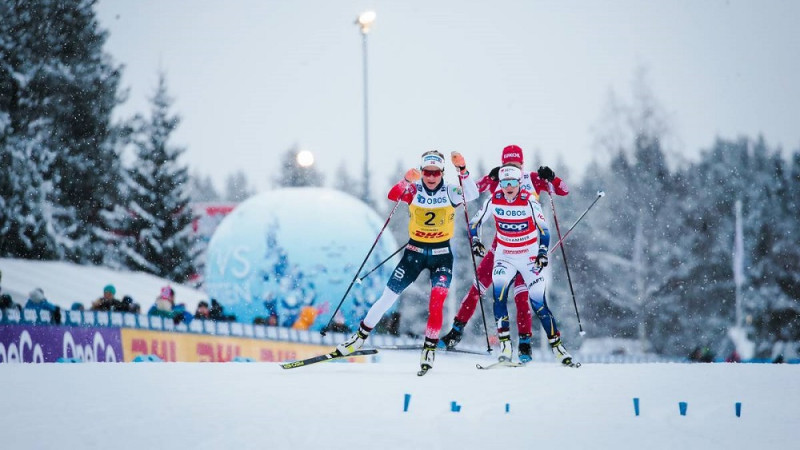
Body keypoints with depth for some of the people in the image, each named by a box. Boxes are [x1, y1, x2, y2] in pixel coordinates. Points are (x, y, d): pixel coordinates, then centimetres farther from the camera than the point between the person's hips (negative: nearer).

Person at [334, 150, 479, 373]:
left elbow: (472, 194, -26)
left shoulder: (450, 192, -7)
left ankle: (430, 348, -4)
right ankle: (360, 336, 19)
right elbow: (393, 195, -26)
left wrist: (462, 170, -41)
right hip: (414, 251, 1)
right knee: (388, 296, 3)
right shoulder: (414, 190, -7)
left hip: (441, 254, -1)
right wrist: (407, 181, -47)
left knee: (436, 302, -19)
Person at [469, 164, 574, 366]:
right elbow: (475, 223, 3)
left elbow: (543, 228, -11)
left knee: (538, 302, -7)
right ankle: (505, 343, -17)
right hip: (505, 257, 2)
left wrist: (543, 251, -23)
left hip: (530, 257, -2)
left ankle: (556, 344, 7)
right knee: (498, 294, -21)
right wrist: (475, 240, -13)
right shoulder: (494, 201, -7)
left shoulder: (529, 200, -14)